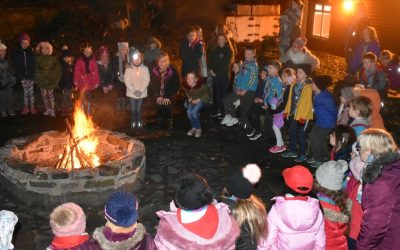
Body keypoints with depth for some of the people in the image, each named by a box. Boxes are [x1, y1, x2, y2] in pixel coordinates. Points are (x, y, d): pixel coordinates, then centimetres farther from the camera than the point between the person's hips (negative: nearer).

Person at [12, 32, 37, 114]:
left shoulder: (31, 52, 0)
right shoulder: (16, 53, 2)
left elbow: (34, 65, -4)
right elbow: (15, 66, 1)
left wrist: (32, 75, -12)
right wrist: (20, 76, -6)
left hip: (30, 76, -1)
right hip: (22, 76, 1)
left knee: (31, 91, 1)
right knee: (25, 92, 5)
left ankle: (32, 107, 8)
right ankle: (26, 108, 13)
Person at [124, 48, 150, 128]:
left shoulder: (145, 68, -3)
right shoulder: (128, 69, -3)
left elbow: (146, 80, -4)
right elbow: (126, 81, -5)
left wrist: (141, 90, -13)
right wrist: (133, 90, -13)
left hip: (141, 93, 0)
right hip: (131, 93, 0)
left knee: (139, 108, 4)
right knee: (133, 108, 3)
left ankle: (139, 122, 16)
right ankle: (133, 122, 15)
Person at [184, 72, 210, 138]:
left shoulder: (202, 86, -24)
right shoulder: (186, 86, -10)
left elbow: (207, 95, -7)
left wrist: (198, 100, -16)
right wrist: (190, 99, -7)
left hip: (201, 100, -4)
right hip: (192, 101, 4)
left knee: (194, 112, -30)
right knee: (189, 112, -25)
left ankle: (198, 128, -7)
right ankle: (194, 127, -1)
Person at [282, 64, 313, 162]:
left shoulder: (308, 87, -14)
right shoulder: (294, 84, 8)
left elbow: (308, 103, -17)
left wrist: (303, 116, -20)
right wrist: (287, 110, 11)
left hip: (302, 115, -7)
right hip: (293, 113, 7)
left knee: (301, 134, 1)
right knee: (292, 132, 14)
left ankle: (302, 154, 14)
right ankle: (293, 151, 30)